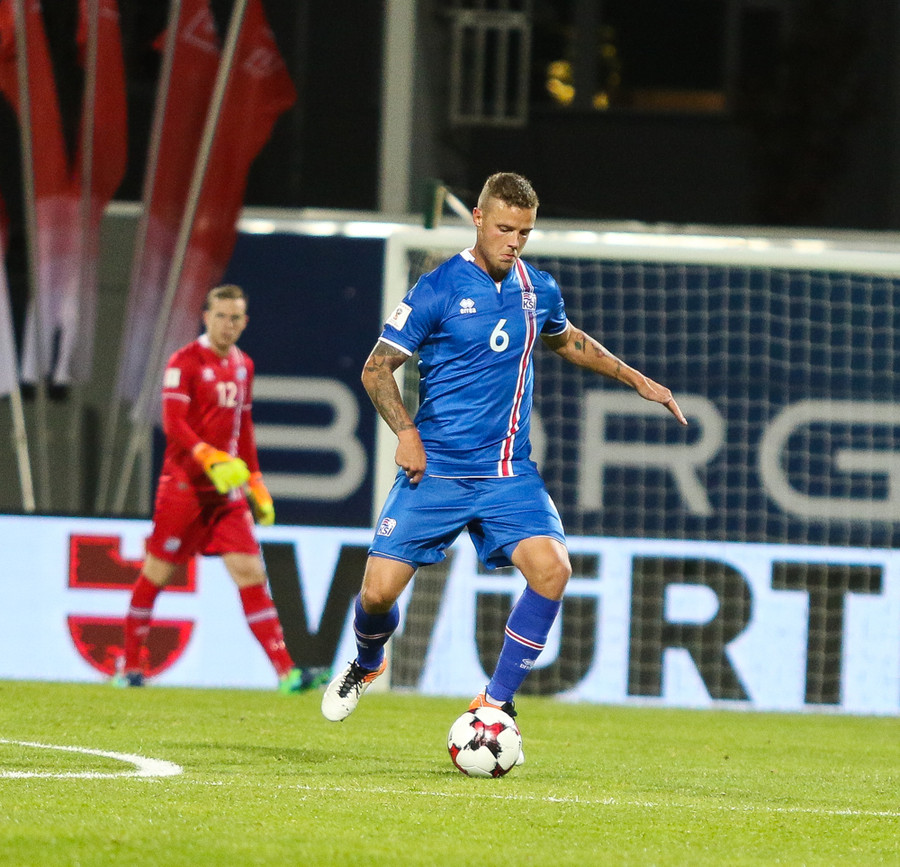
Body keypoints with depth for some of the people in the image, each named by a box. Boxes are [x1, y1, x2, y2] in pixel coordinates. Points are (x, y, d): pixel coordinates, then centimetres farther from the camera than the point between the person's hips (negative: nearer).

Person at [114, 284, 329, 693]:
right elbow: (172, 423, -17)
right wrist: (211, 458, -30)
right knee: (157, 574, 4)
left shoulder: (242, 365, 13)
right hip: (183, 484, -5)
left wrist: (255, 483, 19)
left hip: (227, 490, 5)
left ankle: (286, 672, -12)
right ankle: (129, 667, 19)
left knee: (250, 574, -5)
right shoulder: (185, 362, -8)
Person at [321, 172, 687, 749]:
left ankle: (496, 702, -7)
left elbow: (567, 340, 30)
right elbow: (377, 367, -4)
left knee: (552, 569, -20)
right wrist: (406, 431, -18)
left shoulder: (539, 290, 7)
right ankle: (367, 665, 30)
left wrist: (637, 379, 28)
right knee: (380, 589, -7)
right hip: (435, 470, -3)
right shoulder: (439, 290, -8)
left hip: (509, 474, 3)